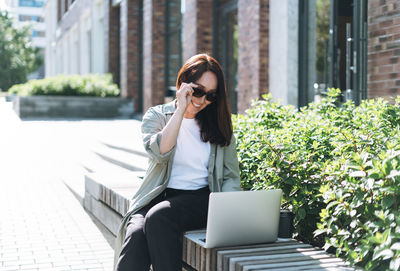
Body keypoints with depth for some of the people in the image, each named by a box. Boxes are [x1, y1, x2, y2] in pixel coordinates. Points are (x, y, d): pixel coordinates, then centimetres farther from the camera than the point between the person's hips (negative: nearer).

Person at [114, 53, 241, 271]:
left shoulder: (218, 124, 13)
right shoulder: (156, 116, 9)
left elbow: (231, 177, 10)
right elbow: (159, 153, -12)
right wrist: (181, 109, -11)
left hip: (201, 198, 0)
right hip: (158, 196, 0)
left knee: (158, 217, -33)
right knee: (136, 233, -32)